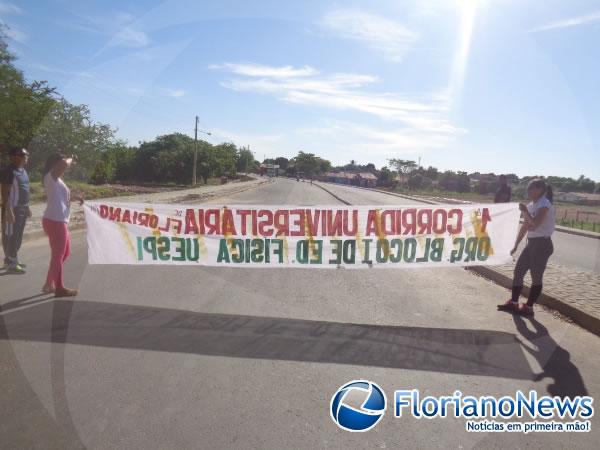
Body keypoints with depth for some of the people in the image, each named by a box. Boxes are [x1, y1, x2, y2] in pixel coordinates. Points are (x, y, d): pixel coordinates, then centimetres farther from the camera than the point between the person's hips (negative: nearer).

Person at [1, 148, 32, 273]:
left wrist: (27, 207, 18)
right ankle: (11, 264, 3)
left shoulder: (23, 170, 13)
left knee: (18, 236, 17)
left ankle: (13, 259, 29)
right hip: (13, 208, -9)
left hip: (22, 208, 9)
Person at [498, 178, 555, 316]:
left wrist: (525, 211, -22)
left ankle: (528, 307, 9)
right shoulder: (532, 205, 13)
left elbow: (535, 224, -28)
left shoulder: (544, 204, -14)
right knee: (518, 271, 9)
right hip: (532, 243, 9)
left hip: (542, 244, -9)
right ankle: (513, 302, 19)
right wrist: (516, 245, 16)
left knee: (536, 276, 0)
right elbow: (524, 227, 17)